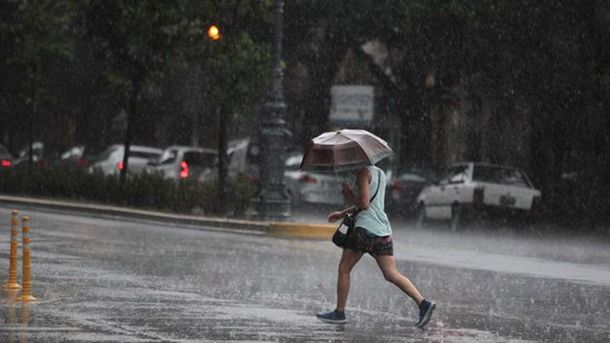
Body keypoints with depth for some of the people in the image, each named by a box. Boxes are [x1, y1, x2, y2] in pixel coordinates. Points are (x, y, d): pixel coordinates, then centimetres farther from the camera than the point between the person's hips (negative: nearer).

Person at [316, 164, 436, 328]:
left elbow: (364, 204, -16)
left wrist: (349, 196, 2)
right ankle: (423, 303, -13)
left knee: (344, 269, 8)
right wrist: (343, 213, 31)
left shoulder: (363, 173, -8)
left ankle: (339, 313, 12)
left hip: (365, 228, -8)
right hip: (384, 230, 8)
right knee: (391, 274, 2)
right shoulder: (380, 173, 18)